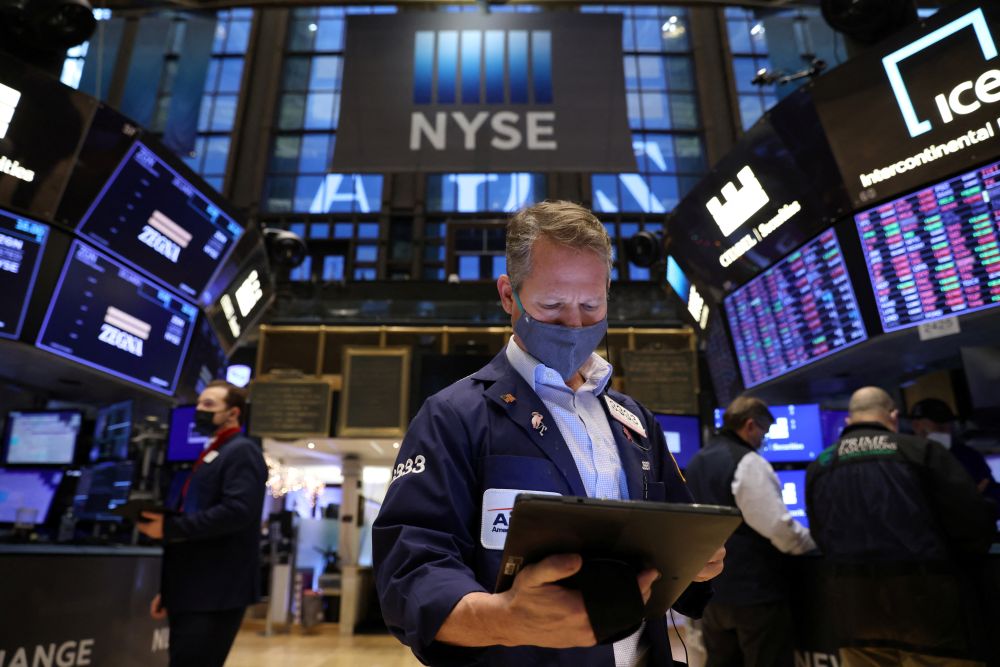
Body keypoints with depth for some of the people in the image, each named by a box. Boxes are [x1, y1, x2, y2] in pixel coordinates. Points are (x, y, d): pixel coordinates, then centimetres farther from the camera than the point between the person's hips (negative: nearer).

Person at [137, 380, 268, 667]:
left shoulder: (242, 452, -8)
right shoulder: (207, 456, 20)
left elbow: (238, 511, -23)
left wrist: (170, 528, -19)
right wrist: (168, 590, 19)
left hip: (216, 594, -9)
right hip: (192, 592, 9)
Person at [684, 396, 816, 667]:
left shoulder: (695, 463, 10)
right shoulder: (748, 462, -16)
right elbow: (778, 526, -18)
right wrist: (814, 541, 0)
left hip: (711, 589, 8)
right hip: (755, 591, -7)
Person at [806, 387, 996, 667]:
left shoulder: (818, 466, 6)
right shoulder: (921, 450, -5)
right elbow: (974, 523, -3)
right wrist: (947, 566, 15)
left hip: (854, 604, 4)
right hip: (924, 599, -3)